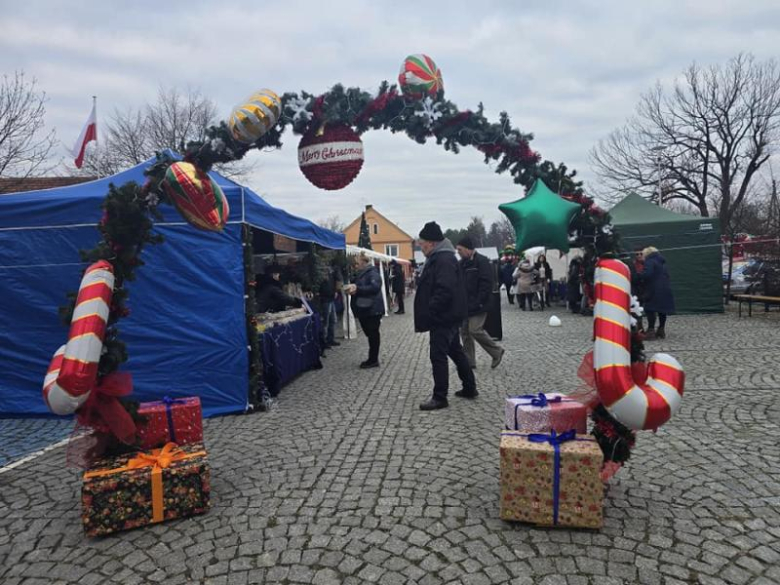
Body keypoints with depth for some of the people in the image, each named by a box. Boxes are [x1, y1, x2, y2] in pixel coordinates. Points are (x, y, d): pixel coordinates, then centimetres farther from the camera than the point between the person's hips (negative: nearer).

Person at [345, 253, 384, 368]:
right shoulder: (360, 274, 15)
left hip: (372, 310, -9)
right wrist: (352, 289, -4)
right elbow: (360, 288, 20)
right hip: (364, 310, 9)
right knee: (370, 334, 14)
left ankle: (373, 360, 4)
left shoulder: (373, 273, -14)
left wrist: (357, 289, -31)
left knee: (373, 334, -2)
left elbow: (374, 287, -29)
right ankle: (373, 359, 22)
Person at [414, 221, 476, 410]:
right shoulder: (438, 257, 14)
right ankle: (470, 388, 29)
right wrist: (429, 311, 16)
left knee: (438, 355, -6)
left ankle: (440, 397, 1)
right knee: (455, 351, 18)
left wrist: (429, 311, -23)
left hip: (443, 317, -11)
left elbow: (444, 290, -28)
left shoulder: (443, 259, -19)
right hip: (449, 316, 11)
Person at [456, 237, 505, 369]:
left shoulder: (481, 262, -13)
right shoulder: (462, 263, 13)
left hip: (477, 306, -8)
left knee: (475, 330, -11)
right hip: (465, 305, 8)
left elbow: (486, 284, -18)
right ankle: (469, 361, 17)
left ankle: (497, 352, 9)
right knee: (465, 331, 8)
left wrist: (479, 303, -21)